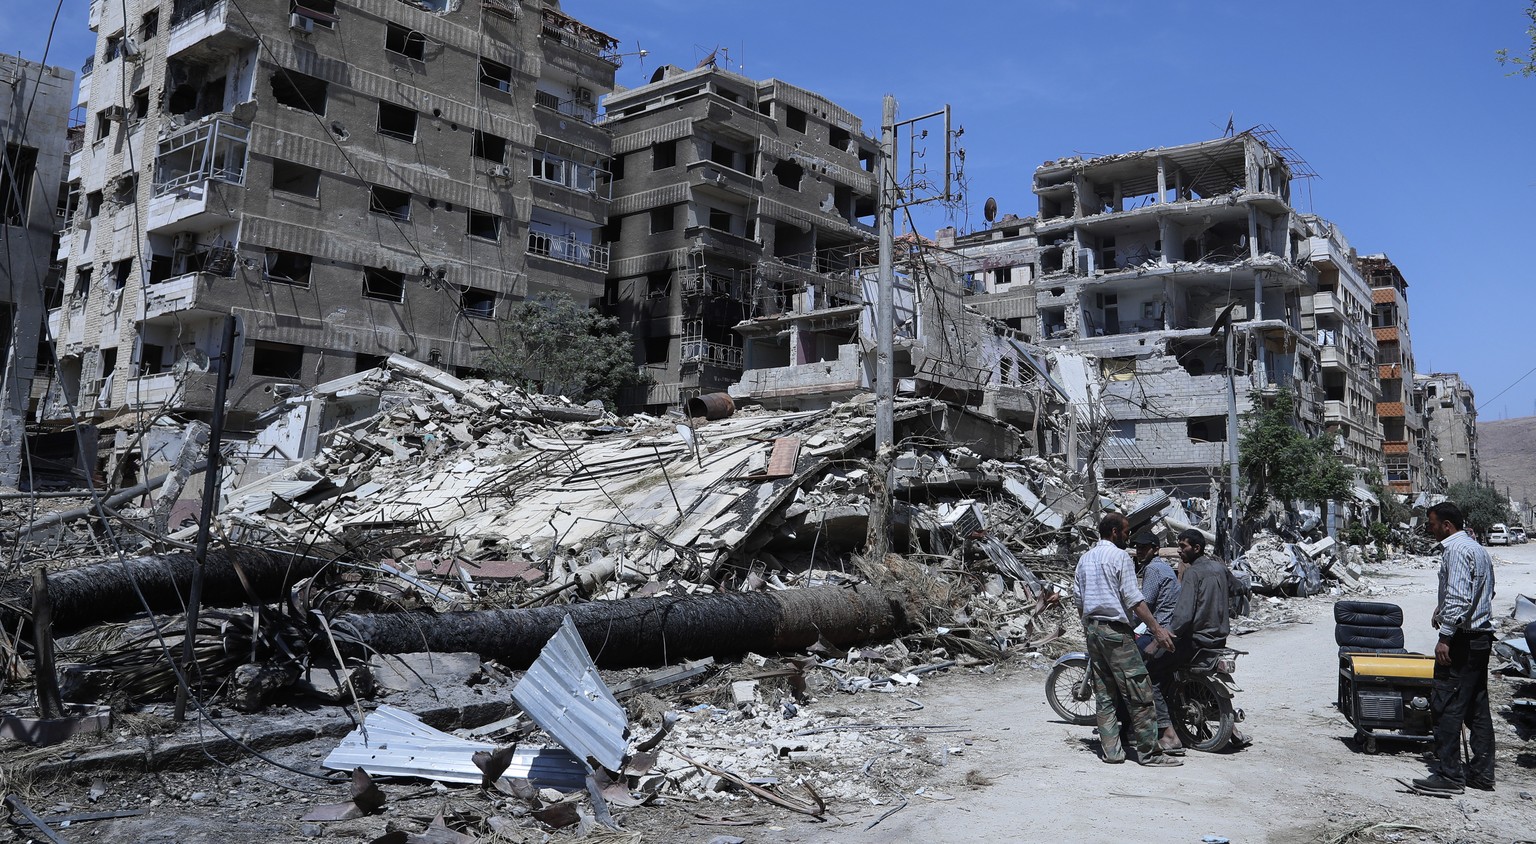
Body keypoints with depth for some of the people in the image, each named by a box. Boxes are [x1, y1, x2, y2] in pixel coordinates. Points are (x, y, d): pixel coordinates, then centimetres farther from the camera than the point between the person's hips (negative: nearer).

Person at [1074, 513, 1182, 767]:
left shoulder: (1085, 559, 15)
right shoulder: (1119, 556, -8)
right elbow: (1132, 598, -15)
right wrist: (1157, 628, -14)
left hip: (1092, 629, 8)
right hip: (1115, 629, -8)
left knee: (1105, 694, 9)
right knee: (1138, 693, -4)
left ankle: (1111, 750, 8)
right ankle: (1148, 752, -2)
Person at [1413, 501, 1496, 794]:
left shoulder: (1456, 550, -15)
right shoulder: (1477, 548, 17)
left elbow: (1458, 598, -23)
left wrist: (1445, 636, -23)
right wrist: (1443, 608, 24)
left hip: (1463, 639, -10)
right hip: (1482, 637, 10)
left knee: (1446, 706, -7)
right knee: (1477, 707, 13)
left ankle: (1449, 775, -5)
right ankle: (1481, 772, 18)